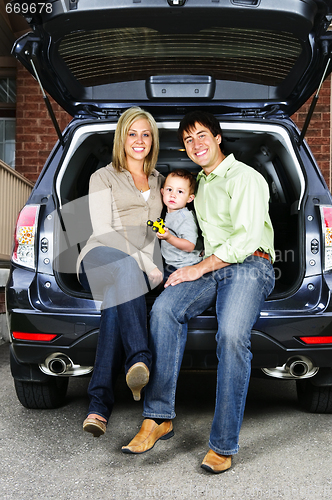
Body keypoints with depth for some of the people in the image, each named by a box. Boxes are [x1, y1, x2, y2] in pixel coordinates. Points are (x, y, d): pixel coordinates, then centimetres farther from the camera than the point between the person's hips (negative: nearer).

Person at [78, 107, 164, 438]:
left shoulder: (158, 182, 26)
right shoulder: (103, 177, 12)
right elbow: (103, 230, -2)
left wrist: (150, 266, 6)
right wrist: (145, 265, -12)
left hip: (140, 267, 3)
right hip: (99, 260, -2)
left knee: (117, 302, -35)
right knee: (124, 266, -42)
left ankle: (99, 405, -43)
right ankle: (140, 360, -54)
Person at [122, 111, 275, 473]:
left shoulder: (244, 177, 1)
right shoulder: (201, 183, 27)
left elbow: (247, 237, -11)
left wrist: (199, 268, -13)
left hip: (249, 266, -6)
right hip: (211, 267, 6)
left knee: (232, 334, -33)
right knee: (164, 309, -24)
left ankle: (223, 445, -26)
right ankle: (159, 418, -23)